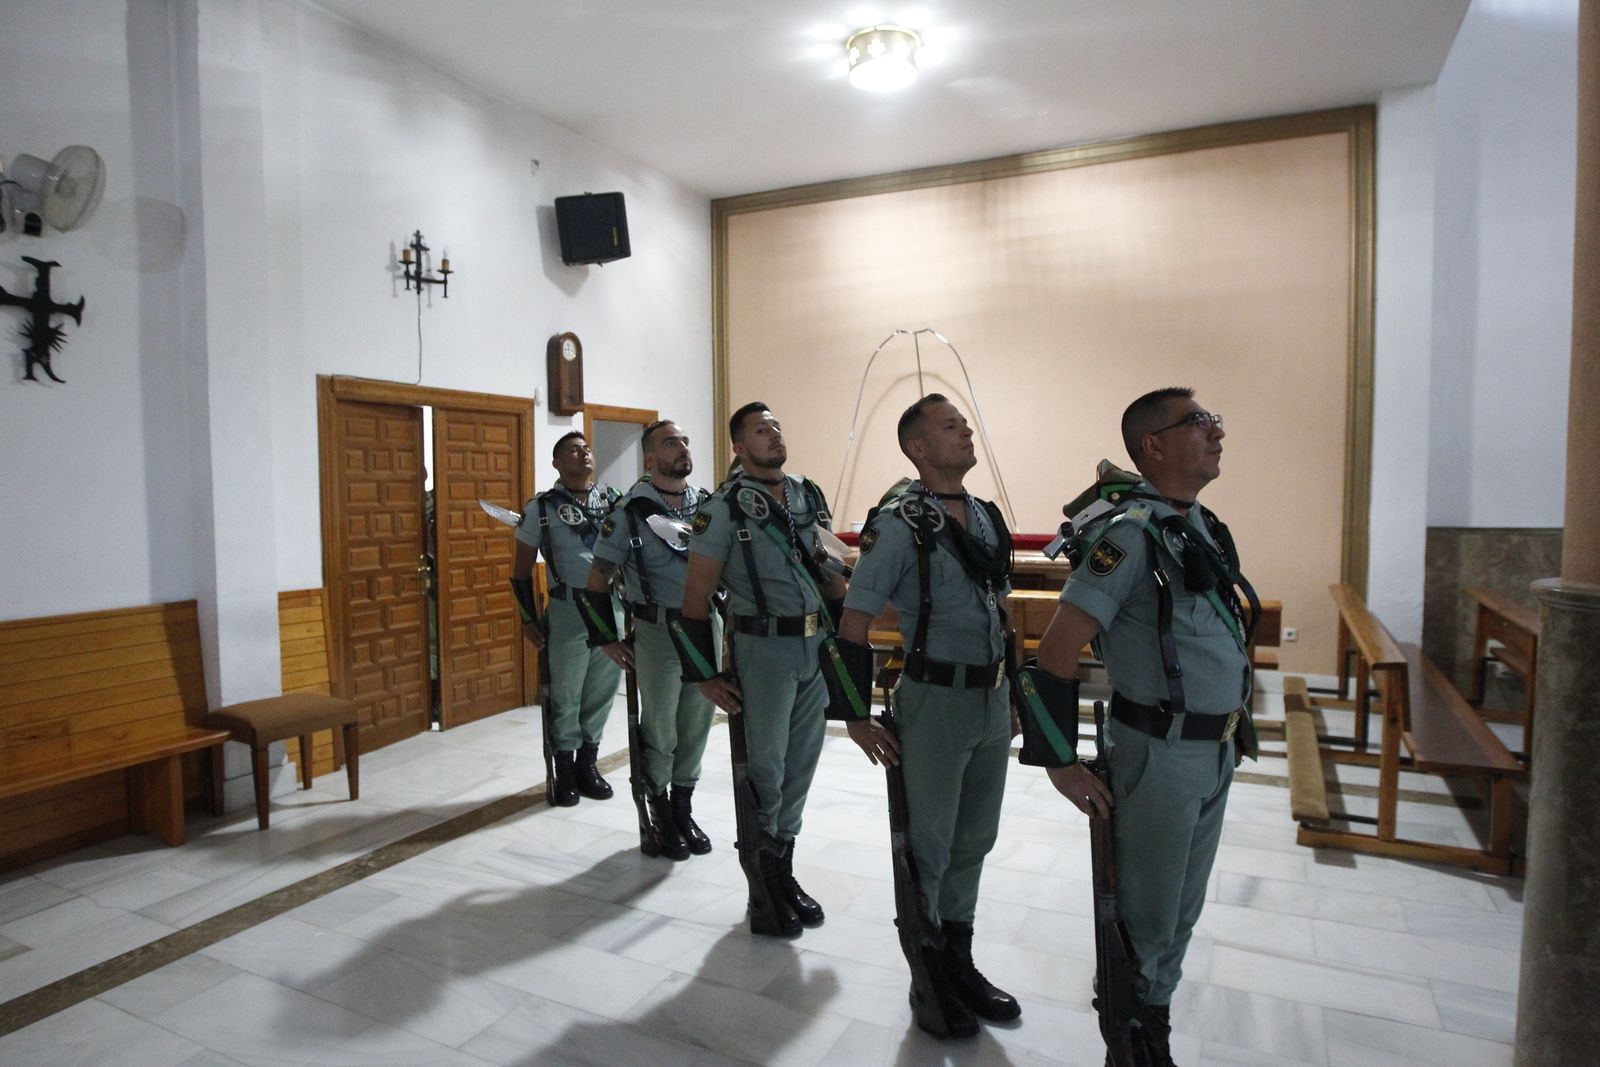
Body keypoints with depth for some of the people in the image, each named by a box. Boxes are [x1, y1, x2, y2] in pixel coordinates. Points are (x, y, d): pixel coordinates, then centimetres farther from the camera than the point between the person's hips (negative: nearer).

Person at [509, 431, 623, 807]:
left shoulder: (614, 502, 9)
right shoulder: (541, 508, 0)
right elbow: (522, 569, 3)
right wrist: (529, 619, -1)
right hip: (569, 613, -3)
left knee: (603, 691, 11)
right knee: (566, 695, 5)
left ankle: (587, 764, 27)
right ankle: (565, 772, 20)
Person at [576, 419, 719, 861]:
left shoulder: (711, 505, 5)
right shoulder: (630, 512, -7)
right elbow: (598, 581, -3)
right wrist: (606, 640, -5)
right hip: (657, 632, -4)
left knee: (697, 725, 13)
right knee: (659, 730, 6)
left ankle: (684, 810, 31)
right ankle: (660, 815, 26)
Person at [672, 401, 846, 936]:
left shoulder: (810, 496, 9)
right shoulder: (726, 507, -8)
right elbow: (696, 595, -8)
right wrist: (706, 675, -11)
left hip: (817, 648, 6)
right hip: (764, 650, -5)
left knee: (801, 764, 14)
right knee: (764, 769, 4)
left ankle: (784, 871, 32)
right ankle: (762, 892, 22)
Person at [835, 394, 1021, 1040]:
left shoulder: (987, 516, 8)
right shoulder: (898, 523, -14)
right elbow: (854, 624, -14)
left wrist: (1010, 691, 17)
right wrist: (857, 716, -14)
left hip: (993, 699, 7)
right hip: (935, 700, -7)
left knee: (974, 840, 18)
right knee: (930, 846, 8)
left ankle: (959, 962, 37)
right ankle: (928, 980, 28)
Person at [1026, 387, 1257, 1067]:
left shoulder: (1203, 525, 6)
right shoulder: (1133, 532, -21)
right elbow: (1056, 651, -24)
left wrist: (1232, 733, 18)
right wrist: (1063, 764, -20)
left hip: (1217, 751, 8)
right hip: (1161, 753, -8)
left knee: (1184, 908, 23)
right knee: (1148, 914, 10)